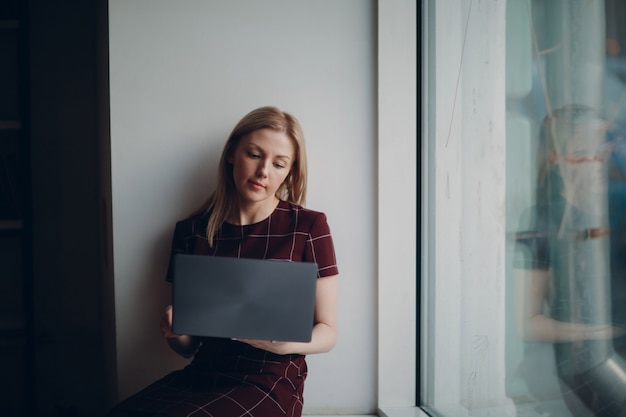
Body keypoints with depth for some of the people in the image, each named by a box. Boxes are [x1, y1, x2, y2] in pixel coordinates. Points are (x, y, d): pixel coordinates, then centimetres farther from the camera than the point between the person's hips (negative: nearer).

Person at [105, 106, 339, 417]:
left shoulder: (308, 227, -3)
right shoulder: (191, 231, 7)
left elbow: (327, 332, 2)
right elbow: (188, 346, 12)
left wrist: (288, 343, -20)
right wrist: (175, 331, -11)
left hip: (270, 382, -3)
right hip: (199, 376, 4)